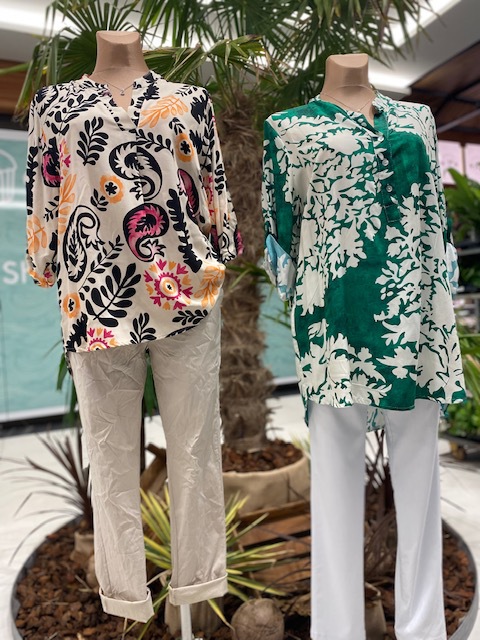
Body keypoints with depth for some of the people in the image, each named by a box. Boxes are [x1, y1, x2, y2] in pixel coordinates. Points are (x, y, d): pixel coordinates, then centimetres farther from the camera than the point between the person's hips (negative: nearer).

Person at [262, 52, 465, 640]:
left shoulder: (416, 117, 19)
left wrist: (441, 305, 12)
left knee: (419, 469, 10)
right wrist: (305, 297, 4)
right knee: (336, 471, 4)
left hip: (417, 314, 5)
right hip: (340, 318, -4)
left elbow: (436, 213, 18)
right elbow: (278, 226, 5)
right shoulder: (289, 127, 7)